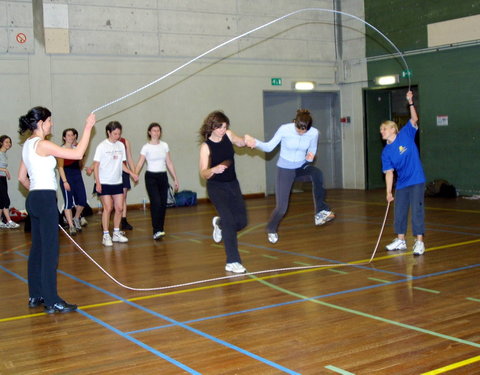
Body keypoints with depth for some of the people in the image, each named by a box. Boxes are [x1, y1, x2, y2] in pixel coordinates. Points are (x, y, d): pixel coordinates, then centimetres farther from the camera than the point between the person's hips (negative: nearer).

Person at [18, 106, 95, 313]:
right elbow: (78, 153, -17)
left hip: (34, 199, 10)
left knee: (37, 248, 14)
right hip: (46, 199, -10)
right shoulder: (42, 144, -14)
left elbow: (22, 177, 20)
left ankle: (36, 296, 21)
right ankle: (51, 301, -4)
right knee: (50, 251, -7)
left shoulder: (28, 145, 14)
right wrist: (88, 127, -11)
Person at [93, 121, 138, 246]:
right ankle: (106, 236, 2)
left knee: (119, 208, 5)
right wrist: (98, 183, -12)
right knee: (108, 208, -7)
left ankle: (116, 233, 18)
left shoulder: (121, 145, 6)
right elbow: (96, 165, -7)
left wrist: (131, 173, 2)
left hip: (117, 182, 5)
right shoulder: (102, 146, -9)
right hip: (104, 183, -5)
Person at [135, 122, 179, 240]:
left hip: (163, 176, 5)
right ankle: (156, 231, -15)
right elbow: (140, 164, -9)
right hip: (151, 177, -4)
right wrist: (135, 175, -27)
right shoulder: (146, 147, -4)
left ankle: (160, 229, 14)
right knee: (156, 203, -16)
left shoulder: (164, 145, 8)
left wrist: (175, 179, 12)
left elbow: (169, 163, 13)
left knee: (163, 204, 3)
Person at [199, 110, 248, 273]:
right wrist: (214, 169, -38)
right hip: (216, 187, -5)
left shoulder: (228, 135, -3)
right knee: (229, 221, -17)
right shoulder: (206, 146, -15)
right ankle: (232, 262, -10)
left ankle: (219, 223, 39)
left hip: (233, 184, 6)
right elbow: (203, 174, -17)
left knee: (241, 221, 7)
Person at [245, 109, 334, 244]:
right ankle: (271, 230, 28)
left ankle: (321, 212, -29)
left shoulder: (314, 133, -14)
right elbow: (269, 147, -16)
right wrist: (256, 143, -36)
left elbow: (312, 149, 2)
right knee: (281, 208, -6)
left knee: (317, 174, -36)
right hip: (285, 170, -2)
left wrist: (311, 155, -22)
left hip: (302, 166, 2)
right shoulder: (284, 129, -21)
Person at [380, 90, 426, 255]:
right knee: (399, 212, 11)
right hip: (401, 184, 5)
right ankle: (400, 241, 26)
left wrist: (410, 103, -26)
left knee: (417, 210, -5)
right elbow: (389, 172, -2)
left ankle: (419, 242, 1)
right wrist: (389, 192, -7)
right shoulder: (386, 152, 0)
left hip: (416, 181, -5)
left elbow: (414, 119, -15)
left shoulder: (406, 134, -5)